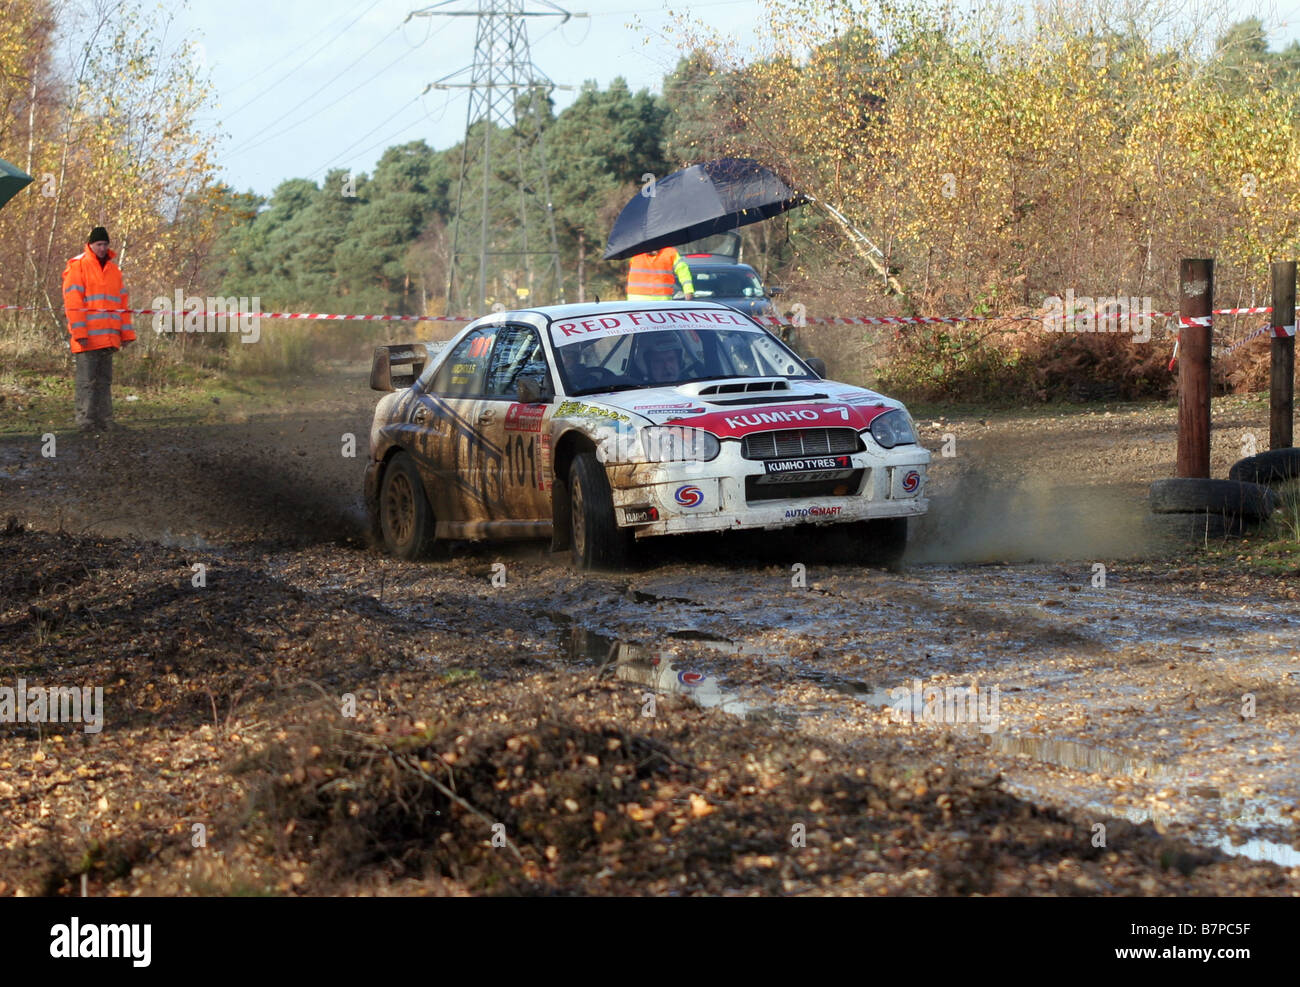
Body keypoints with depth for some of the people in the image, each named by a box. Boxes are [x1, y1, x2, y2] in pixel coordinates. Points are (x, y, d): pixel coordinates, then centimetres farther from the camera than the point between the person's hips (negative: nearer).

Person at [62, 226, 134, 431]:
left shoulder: (114, 270, 18)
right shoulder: (77, 266, -2)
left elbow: (122, 302, 20)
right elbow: (72, 300, -9)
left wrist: (126, 333, 13)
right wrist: (79, 332, -16)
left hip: (108, 337, 6)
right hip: (87, 337, -6)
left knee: (105, 380, 8)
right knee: (87, 381, -5)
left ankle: (104, 421, 12)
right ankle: (86, 422, -3)